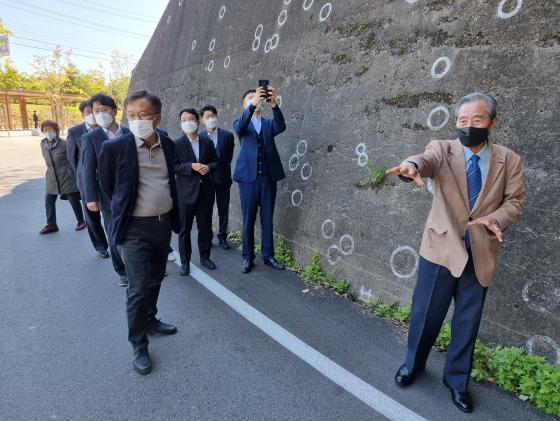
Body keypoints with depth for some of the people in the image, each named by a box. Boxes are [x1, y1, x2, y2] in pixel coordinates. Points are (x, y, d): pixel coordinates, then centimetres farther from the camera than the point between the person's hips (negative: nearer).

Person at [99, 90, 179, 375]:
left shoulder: (168, 145, 1)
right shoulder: (115, 147, -13)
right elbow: (107, 185, 2)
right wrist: (124, 211, 11)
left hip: (164, 223, 5)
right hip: (135, 228, -5)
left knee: (155, 280, 19)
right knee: (139, 288, -2)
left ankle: (150, 320, 41)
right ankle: (139, 345, 17)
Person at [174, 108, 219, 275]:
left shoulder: (207, 142, 7)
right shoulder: (177, 144, -3)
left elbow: (216, 162, 11)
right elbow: (173, 167, -9)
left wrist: (208, 167, -10)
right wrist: (191, 167, -21)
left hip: (206, 190, 3)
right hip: (186, 192, -3)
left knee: (205, 226, 12)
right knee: (185, 228, 6)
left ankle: (205, 257, 28)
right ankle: (185, 261, 19)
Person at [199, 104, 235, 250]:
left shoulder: (227, 135, 1)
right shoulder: (199, 136, 1)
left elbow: (229, 157, 2)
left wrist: (219, 168, -2)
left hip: (222, 178, 0)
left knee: (223, 209, 6)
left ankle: (222, 237, 17)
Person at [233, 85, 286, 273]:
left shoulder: (269, 123, 12)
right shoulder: (241, 123, 8)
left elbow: (281, 127, -10)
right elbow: (240, 127, -17)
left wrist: (274, 104, -27)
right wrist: (252, 104, -31)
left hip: (268, 177, 2)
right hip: (248, 177, -2)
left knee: (267, 219, 8)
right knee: (248, 220, 5)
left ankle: (268, 255, 19)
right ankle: (248, 257, 16)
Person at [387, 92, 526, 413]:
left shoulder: (509, 160, 2)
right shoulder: (443, 149, -5)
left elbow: (516, 200, 2)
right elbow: (428, 159, -26)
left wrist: (496, 219, -20)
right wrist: (413, 165, -51)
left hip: (480, 253, 2)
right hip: (442, 247, -2)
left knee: (468, 321, 14)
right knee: (426, 313, 10)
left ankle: (457, 380, 37)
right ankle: (413, 364, 37)